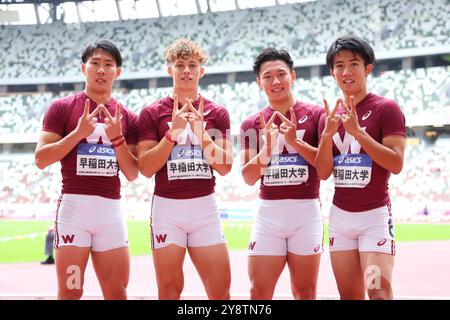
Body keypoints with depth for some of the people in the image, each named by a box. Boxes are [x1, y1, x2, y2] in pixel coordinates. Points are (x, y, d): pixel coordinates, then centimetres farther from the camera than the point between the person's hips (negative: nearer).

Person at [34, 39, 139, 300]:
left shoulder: (127, 118, 11)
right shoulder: (62, 108, 3)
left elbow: (133, 174, 8)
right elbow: (41, 159, -3)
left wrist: (117, 138, -7)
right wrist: (79, 133, -13)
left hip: (111, 209, 3)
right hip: (74, 204, -3)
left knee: (117, 293, 5)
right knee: (70, 292, -4)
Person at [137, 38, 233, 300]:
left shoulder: (217, 113, 7)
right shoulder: (152, 113, 3)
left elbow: (225, 167, 0)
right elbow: (146, 168, -5)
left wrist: (201, 132, -13)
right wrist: (173, 131, -14)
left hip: (205, 207, 1)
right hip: (167, 207, -1)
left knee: (221, 290, -2)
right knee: (170, 290, 3)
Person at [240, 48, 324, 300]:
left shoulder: (315, 115, 1)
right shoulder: (252, 124, 9)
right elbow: (249, 178, 3)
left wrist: (295, 141, -17)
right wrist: (267, 149, -14)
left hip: (306, 211, -2)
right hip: (268, 212, 2)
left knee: (305, 292, 5)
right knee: (259, 292, -1)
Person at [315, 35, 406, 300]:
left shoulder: (386, 108, -7)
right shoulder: (330, 115, 10)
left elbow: (396, 164, -16)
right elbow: (323, 173, 5)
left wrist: (357, 131, -21)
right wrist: (327, 134, -10)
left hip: (375, 214, -6)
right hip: (341, 215, 6)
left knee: (378, 292, -15)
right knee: (349, 295, 9)